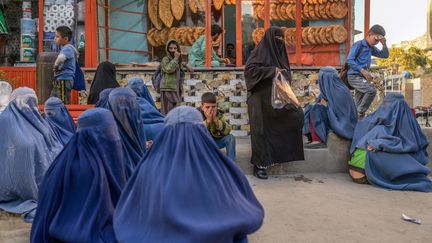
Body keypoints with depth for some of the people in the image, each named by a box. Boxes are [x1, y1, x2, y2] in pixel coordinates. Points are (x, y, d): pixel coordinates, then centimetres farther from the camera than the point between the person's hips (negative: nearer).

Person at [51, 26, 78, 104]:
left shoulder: (67, 48, -15)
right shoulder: (65, 48, 16)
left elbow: (60, 58, -37)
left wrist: (56, 66, -17)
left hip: (64, 80, -11)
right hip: (59, 80, 11)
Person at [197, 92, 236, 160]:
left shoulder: (219, 114, -12)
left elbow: (227, 131, -24)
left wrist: (216, 120, -38)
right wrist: (208, 121, -42)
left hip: (216, 141, 3)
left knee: (230, 138, -21)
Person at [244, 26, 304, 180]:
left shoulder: (280, 52, 16)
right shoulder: (260, 51, -5)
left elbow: (287, 73, 22)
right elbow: (249, 69, -18)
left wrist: (283, 74, -2)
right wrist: (271, 70, -19)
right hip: (261, 99, -7)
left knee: (298, 115, -5)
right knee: (262, 130, -3)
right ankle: (259, 165, 7)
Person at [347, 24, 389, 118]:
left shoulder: (371, 48, 17)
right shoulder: (358, 45, -6)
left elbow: (385, 55, 22)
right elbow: (349, 60, -16)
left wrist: (384, 44, 6)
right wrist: (363, 70, -23)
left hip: (362, 77, 8)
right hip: (354, 76, -8)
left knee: (359, 105, 8)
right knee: (372, 90, -27)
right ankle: (360, 113, -16)